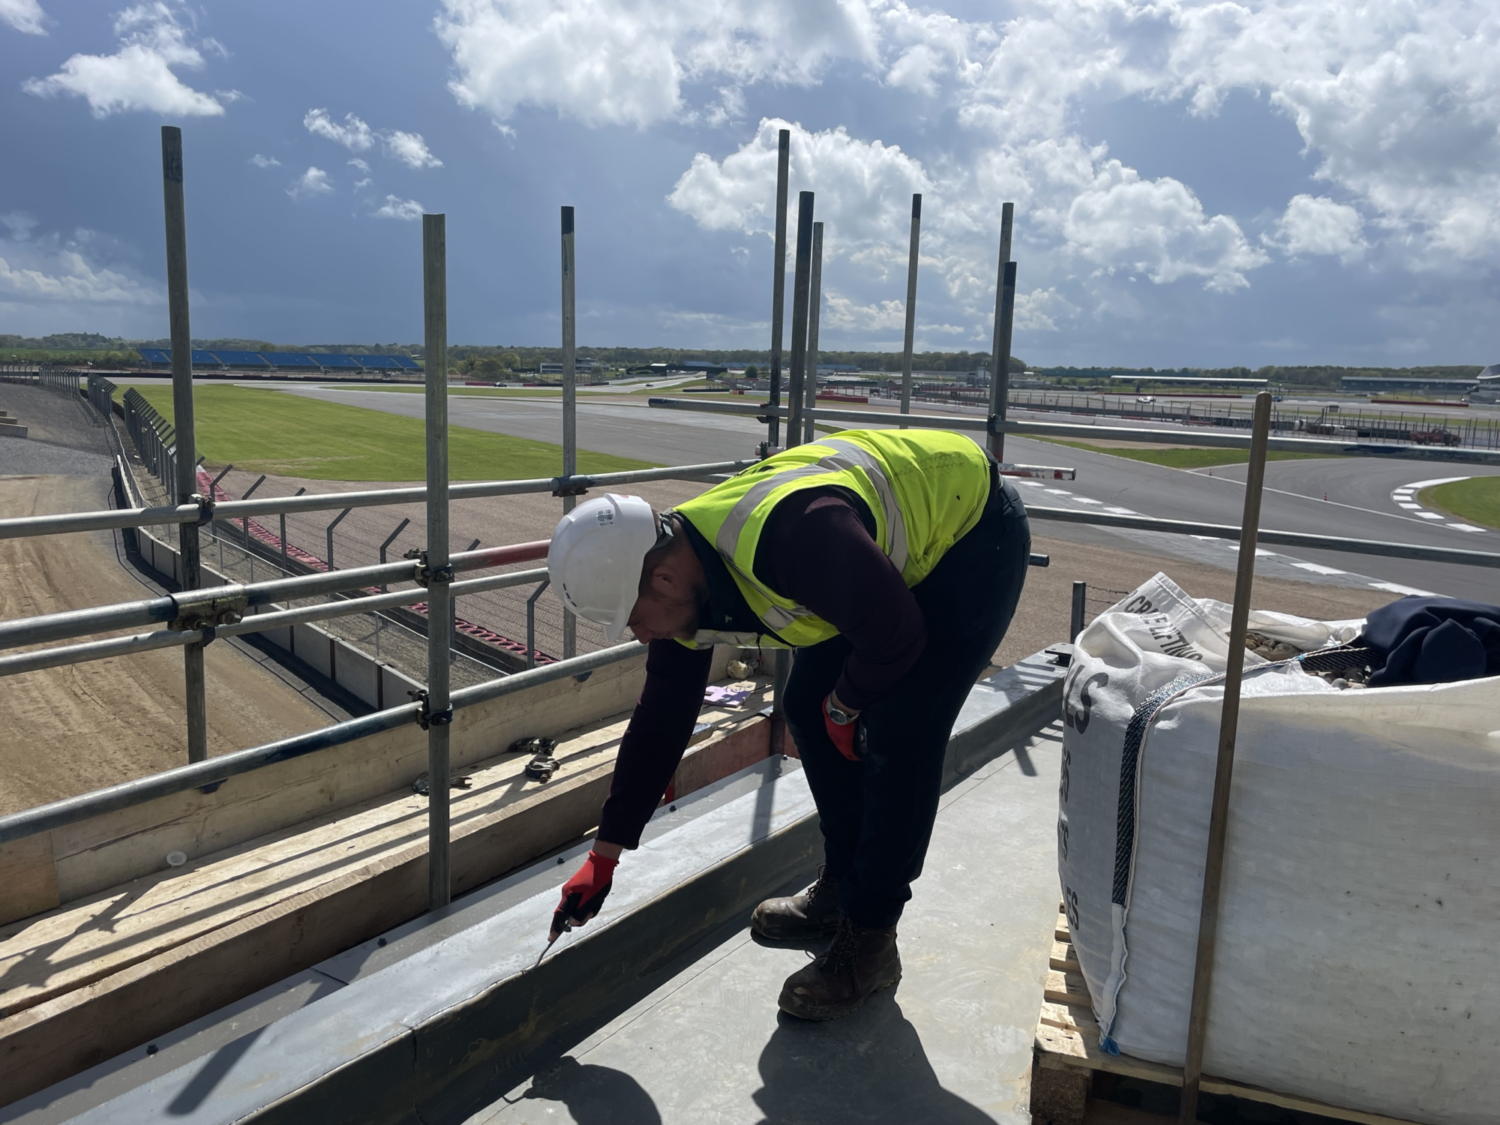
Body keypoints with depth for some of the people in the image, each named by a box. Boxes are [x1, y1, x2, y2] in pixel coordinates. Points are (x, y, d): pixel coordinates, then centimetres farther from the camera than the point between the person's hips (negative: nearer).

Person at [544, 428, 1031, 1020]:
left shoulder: (786, 535, -41)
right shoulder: (681, 584, -11)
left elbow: (897, 634, -29)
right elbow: (660, 721, -1)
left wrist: (845, 709, -9)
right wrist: (603, 857, 4)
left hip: (976, 531, -8)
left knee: (898, 736, -15)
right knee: (806, 708, 5)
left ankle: (870, 939, 1)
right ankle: (841, 889, 23)